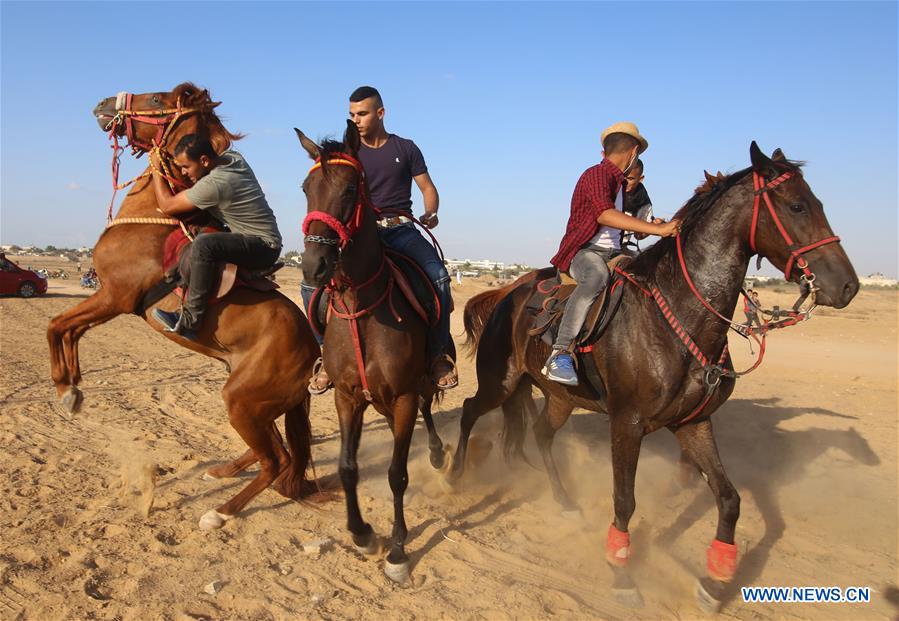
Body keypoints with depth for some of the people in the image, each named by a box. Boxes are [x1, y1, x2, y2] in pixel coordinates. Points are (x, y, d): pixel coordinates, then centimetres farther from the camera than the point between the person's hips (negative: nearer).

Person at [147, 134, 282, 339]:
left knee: (203, 244, -30)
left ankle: (190, 320, -24)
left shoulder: (213, 184, -24)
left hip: (263, 247, -10)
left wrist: (156, 168, -1)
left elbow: (167, 205, -11)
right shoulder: (234, 157, 1)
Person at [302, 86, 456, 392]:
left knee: (438, 274, -30)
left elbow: (428, 188, 11)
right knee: (312, 283, -18)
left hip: (401, 229, -1)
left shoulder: (406, 148, 11)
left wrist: (431, 212, -10)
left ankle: (438, 354, -13)